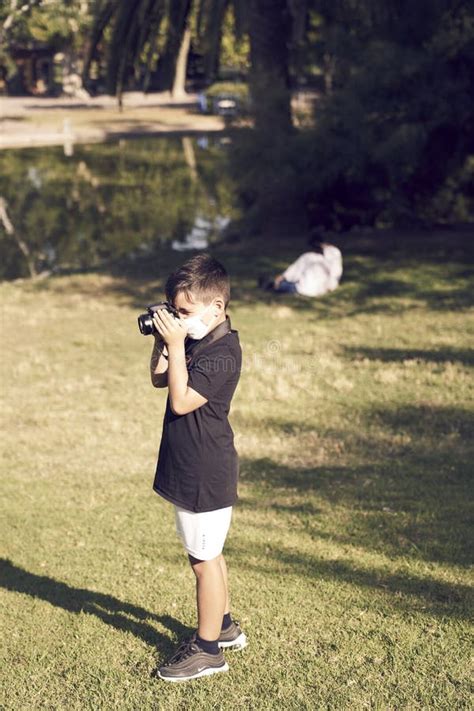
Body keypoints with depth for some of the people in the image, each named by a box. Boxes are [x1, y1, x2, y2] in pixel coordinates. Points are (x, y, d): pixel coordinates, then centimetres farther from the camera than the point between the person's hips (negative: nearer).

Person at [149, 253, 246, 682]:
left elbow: (182, 400, -27)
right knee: (209, 554, 21)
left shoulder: (222, 352, -22)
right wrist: (162, 341, 3)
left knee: (204, 559, 0)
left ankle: (207, 650, 11)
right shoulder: (196, 341, 7)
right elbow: (159, 379, 16)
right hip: (191, 470, 10)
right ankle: (223, 626, 37)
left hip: (206, 476, -10)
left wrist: (176, 346, -26)